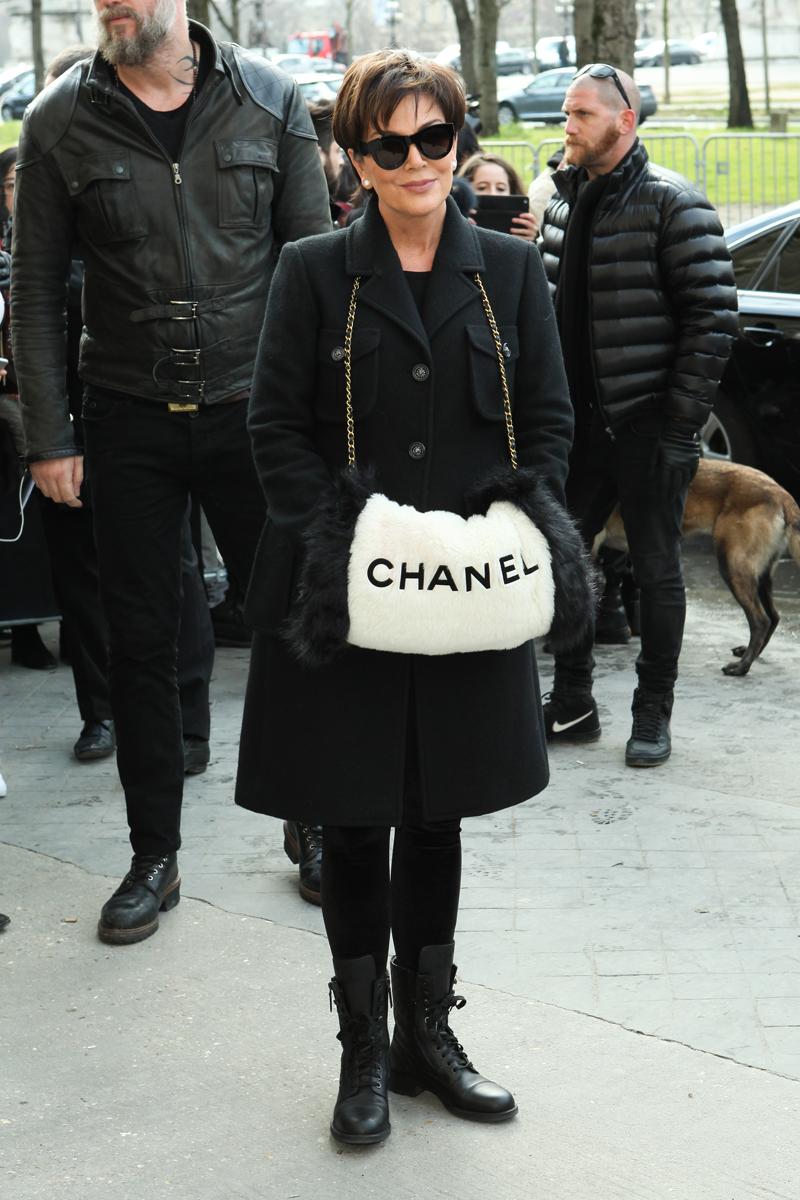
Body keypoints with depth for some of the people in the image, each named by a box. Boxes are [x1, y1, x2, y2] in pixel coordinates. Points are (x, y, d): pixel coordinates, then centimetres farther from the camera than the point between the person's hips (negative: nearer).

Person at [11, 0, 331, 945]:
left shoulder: (270, 102, 0)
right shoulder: (61, 121, -1)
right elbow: (37, 292, 1)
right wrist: (48, 438, -3)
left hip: (251, 411, 0)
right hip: (128, 422, 1)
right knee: (141, 644, 7)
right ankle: (154, 857, 21)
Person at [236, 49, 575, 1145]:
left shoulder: (510, 269, 5)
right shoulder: (315, 273, -1)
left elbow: (550, 419, 7)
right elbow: (277, 426, -2)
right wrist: (337, 542, -13)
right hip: (344, 593, -2)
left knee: (437, 815, 13)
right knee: (354, 821, 6)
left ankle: (427, 1029, 28)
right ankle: (365, 1050, 20)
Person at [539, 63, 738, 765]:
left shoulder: (674, 207, -10)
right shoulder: (562, 205, 10)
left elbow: (715, 319, -13)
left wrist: (681, 424, -16)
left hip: (647, 423, -6)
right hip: (577, 419, 6)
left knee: (657, 570, 5)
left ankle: (654, 715, 17)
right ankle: (572, 705, 23)